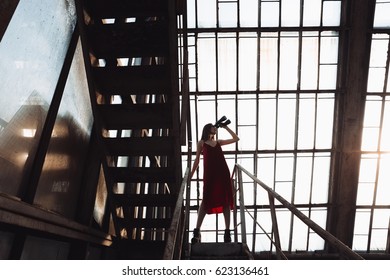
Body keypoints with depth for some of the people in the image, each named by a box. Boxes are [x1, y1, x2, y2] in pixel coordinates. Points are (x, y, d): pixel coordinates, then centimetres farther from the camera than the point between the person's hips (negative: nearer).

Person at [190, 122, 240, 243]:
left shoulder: (218, 142, 22)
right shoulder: (201, 143, 14)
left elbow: (236, 138, 24)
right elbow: (197, 159, 11)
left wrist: (226, 127, 22)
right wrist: (191, 174, 6)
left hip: (223, 172, 3)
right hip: (210, 173, -3)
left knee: (226, 201, -1)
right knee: (206, 200, -7)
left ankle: (227, 232, 2)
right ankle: (197, 231, -3)